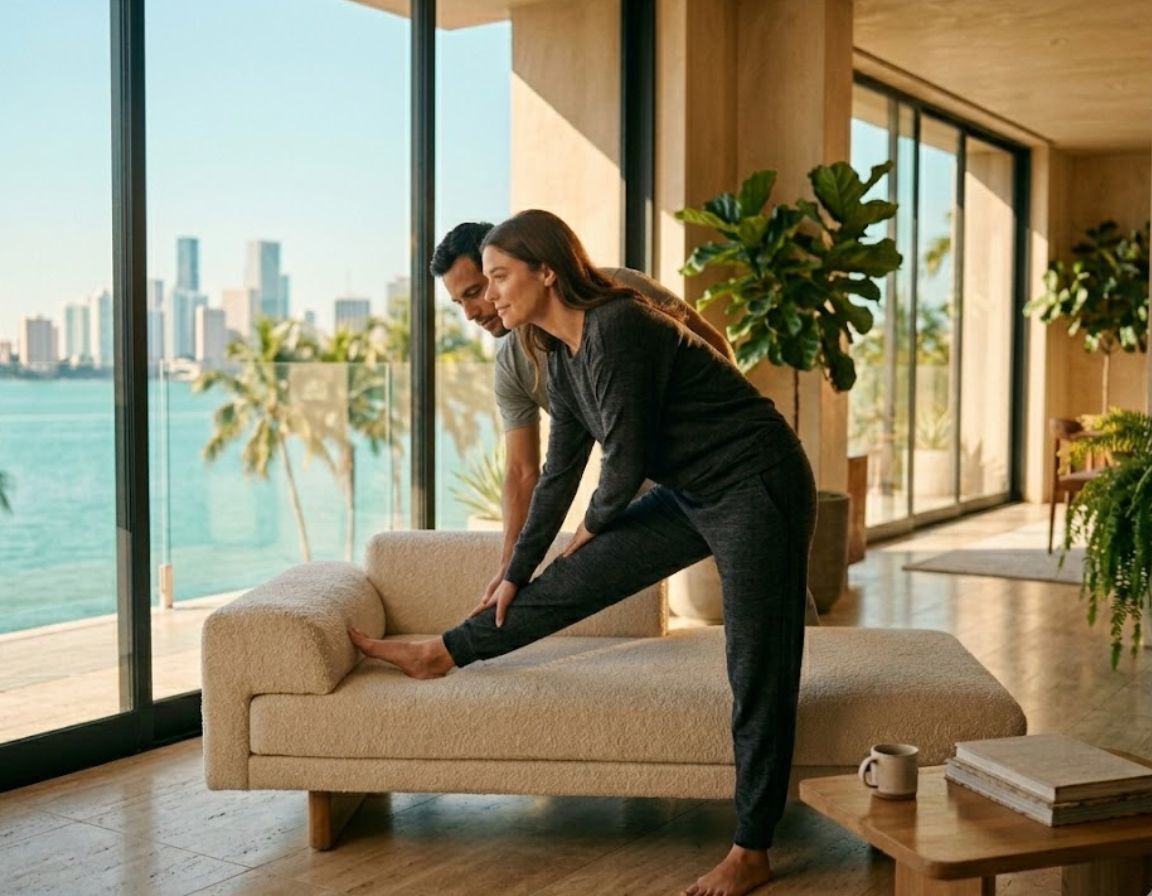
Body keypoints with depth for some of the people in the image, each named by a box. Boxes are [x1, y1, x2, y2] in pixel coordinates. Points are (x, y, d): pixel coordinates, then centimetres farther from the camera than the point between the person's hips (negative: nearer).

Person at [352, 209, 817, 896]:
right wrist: (515, 573, 17)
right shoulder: (563, 355, 5)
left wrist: (594, 525, 0)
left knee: (757, 671, -1)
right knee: (574, 580, 11)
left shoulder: (615, 328, -23)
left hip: (757, 487, -8)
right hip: (692, 495, 9)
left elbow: (625, 462, -20)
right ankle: (442, 654, 27)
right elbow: (561, 473, 12)